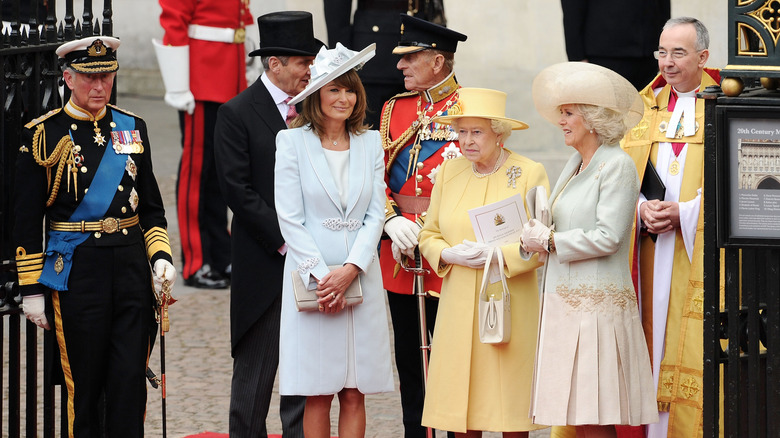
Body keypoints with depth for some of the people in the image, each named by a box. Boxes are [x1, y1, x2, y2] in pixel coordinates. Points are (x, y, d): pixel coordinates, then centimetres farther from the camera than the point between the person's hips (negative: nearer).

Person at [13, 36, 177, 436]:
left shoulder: (132, 128, 10)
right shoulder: (44, 135, -2)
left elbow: (151, 206, 17)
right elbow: (26, 219, -1)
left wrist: (160, 256, 2)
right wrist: (32, 288, -4)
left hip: (131, 264, 3)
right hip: (75, 267, -3)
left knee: (131, 379, -1)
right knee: (84, 383, 2)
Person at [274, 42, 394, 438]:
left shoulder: (370, 143, 9)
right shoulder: (292, 141, 0)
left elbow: (376, 213, 4)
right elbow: (290, 218, -4)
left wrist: (351, 268, -10)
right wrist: (320, 274, -13)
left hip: (361, 279, 3)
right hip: (311, 277, -3)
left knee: (355, 393, 2)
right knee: (318, 394, -2)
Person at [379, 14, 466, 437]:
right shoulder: (394, 108, 12)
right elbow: (377, 175, 8)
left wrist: (427, 229, -15)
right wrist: (393, 221, -10)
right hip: (400, 257, 5)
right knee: (409, 359, 10)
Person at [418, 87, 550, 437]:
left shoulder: (530, 173, -2)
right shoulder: (449, 172, 9)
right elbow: (429, 236, 13)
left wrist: (497, 254, -20)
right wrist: (449, 254, -8)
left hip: (510, 304, -3)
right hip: (459, 303, 3)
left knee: (511, 404, -1)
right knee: (462, 404, 1)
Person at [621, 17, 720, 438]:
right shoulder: (647, 107, 15)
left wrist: (684, 212, -15)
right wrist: (642, 208, -6)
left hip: (701, 246, -4)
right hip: (653, 247, 4)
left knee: (695, 348, -9)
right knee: (655, 338, 2)